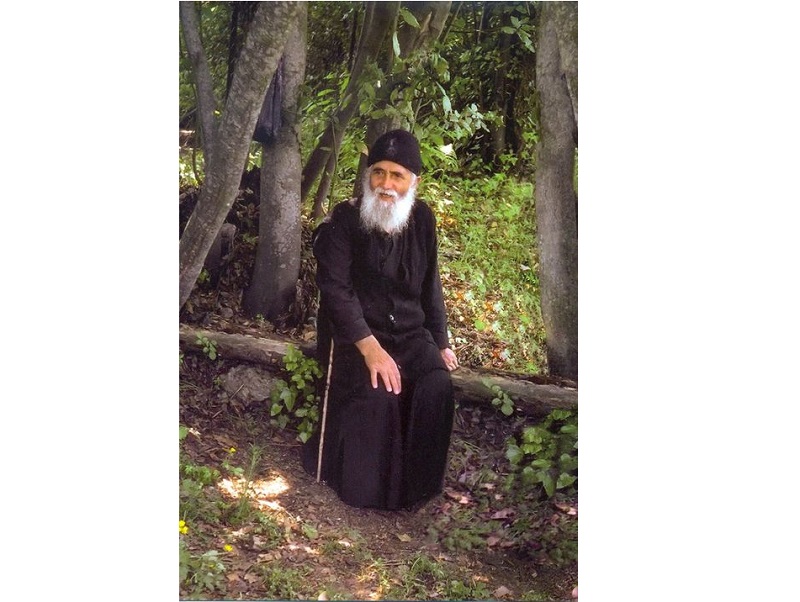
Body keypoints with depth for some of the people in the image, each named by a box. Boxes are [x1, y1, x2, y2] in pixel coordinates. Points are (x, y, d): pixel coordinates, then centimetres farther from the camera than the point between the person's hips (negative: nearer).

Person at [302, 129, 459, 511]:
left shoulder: (422, 219, 5)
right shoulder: (343, 221, -10)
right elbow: (336, 290, -18)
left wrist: (440, 342, 10)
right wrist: (370, 348, -28)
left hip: (410, 332, 4)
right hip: (355, 333, -4)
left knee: (437, 386, -23)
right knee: (378, 393, -30)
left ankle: (416, 486, -5)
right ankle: (366, 487, -8)